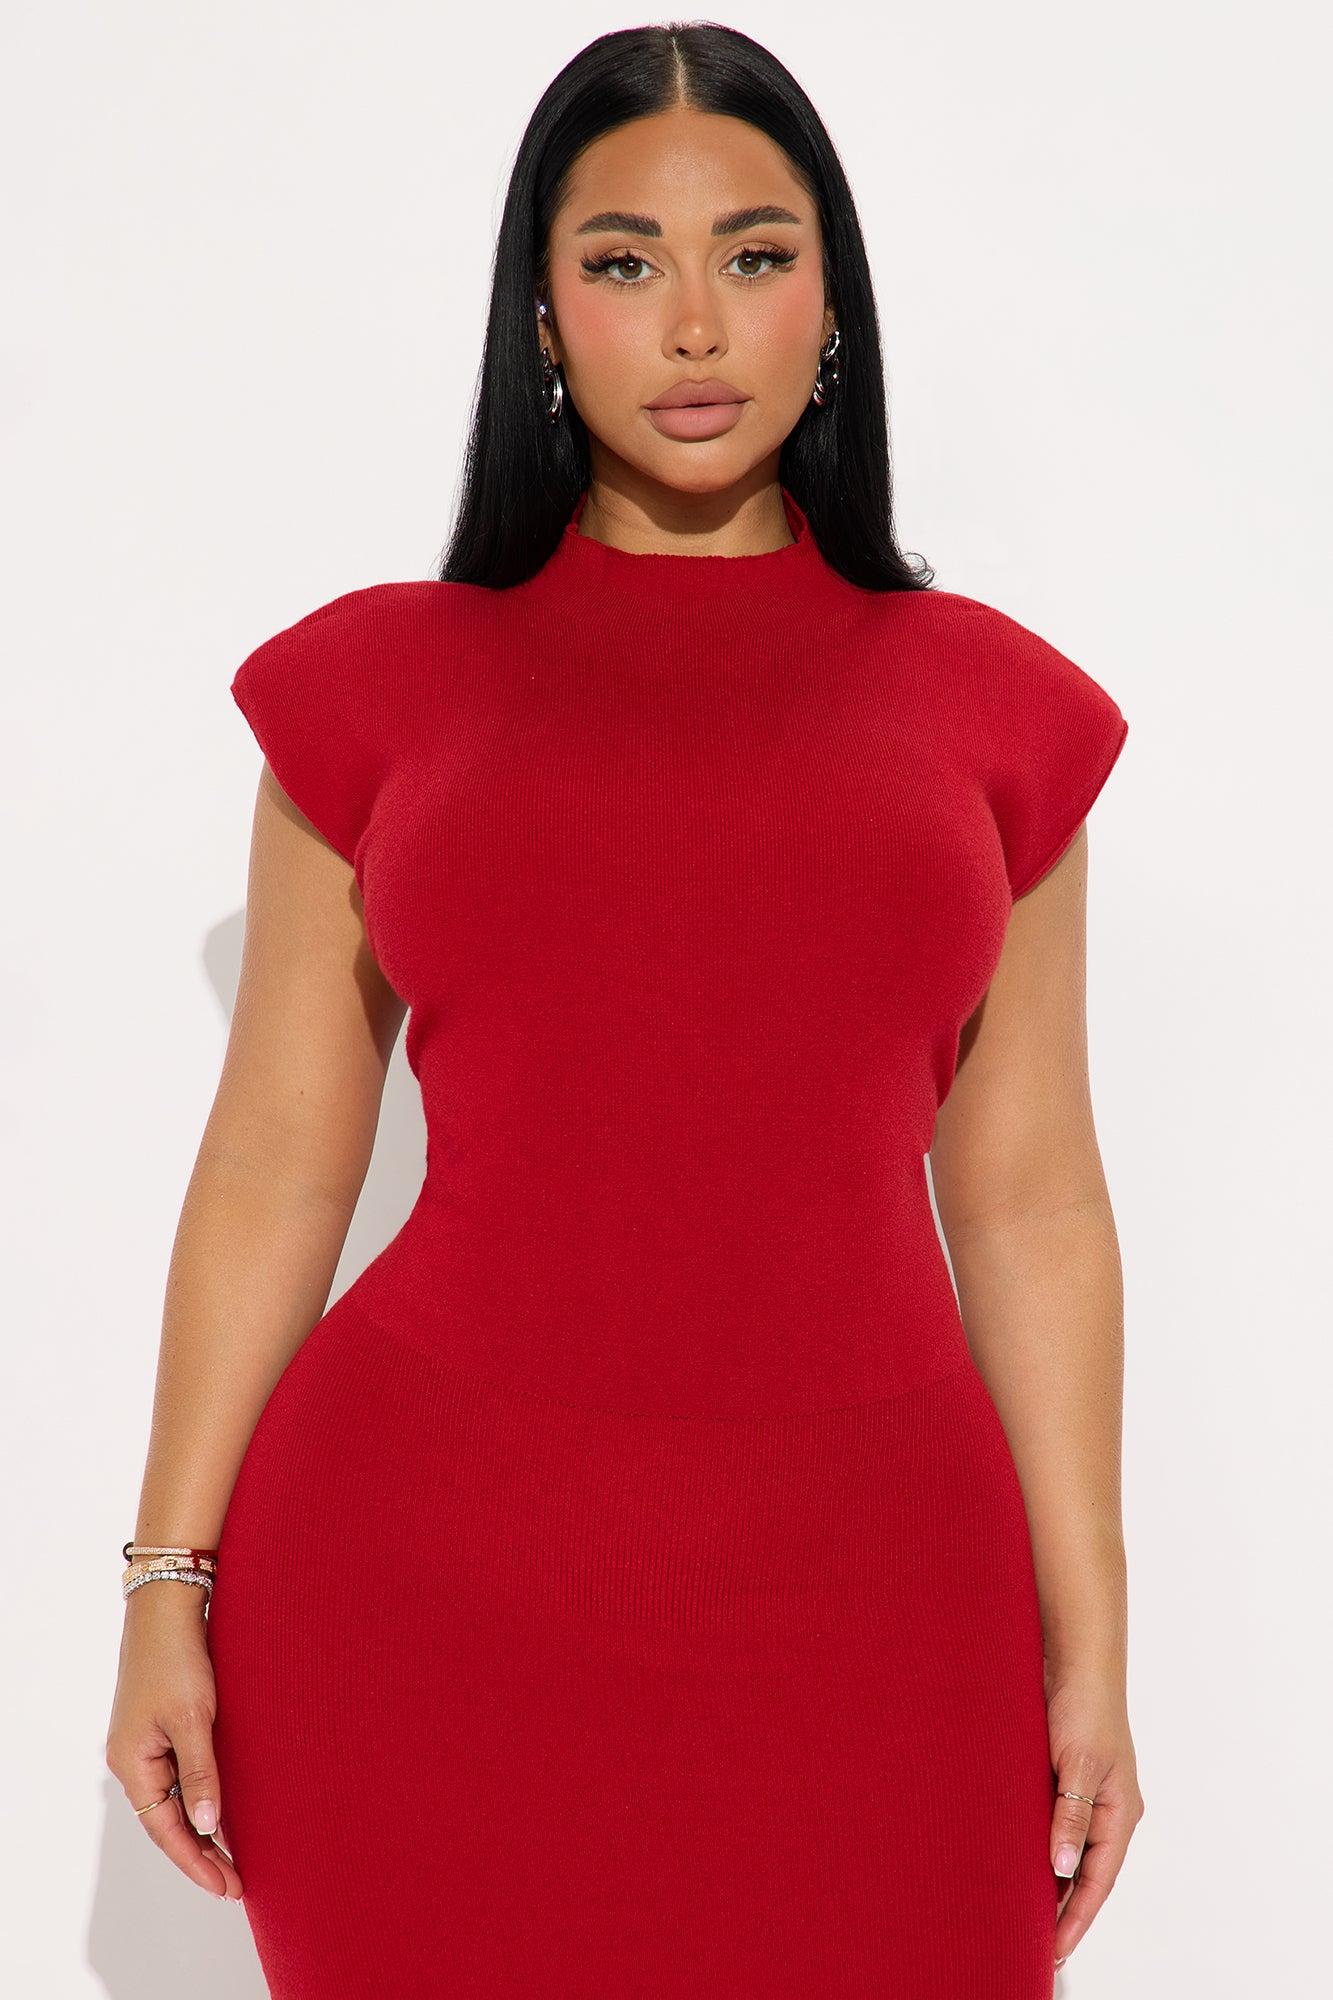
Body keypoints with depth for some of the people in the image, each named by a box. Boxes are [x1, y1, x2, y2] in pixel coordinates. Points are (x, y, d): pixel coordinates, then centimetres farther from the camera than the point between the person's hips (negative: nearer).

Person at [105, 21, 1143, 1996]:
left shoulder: (989, 705, 7)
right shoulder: (377, 684, 5)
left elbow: (1029, 1199, 7)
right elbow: (274, 1163, 5)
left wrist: (1090, 1646, 5)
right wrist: (169, 1581, 2)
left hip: (862, 1606, 1)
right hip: (429, 1586, 0)